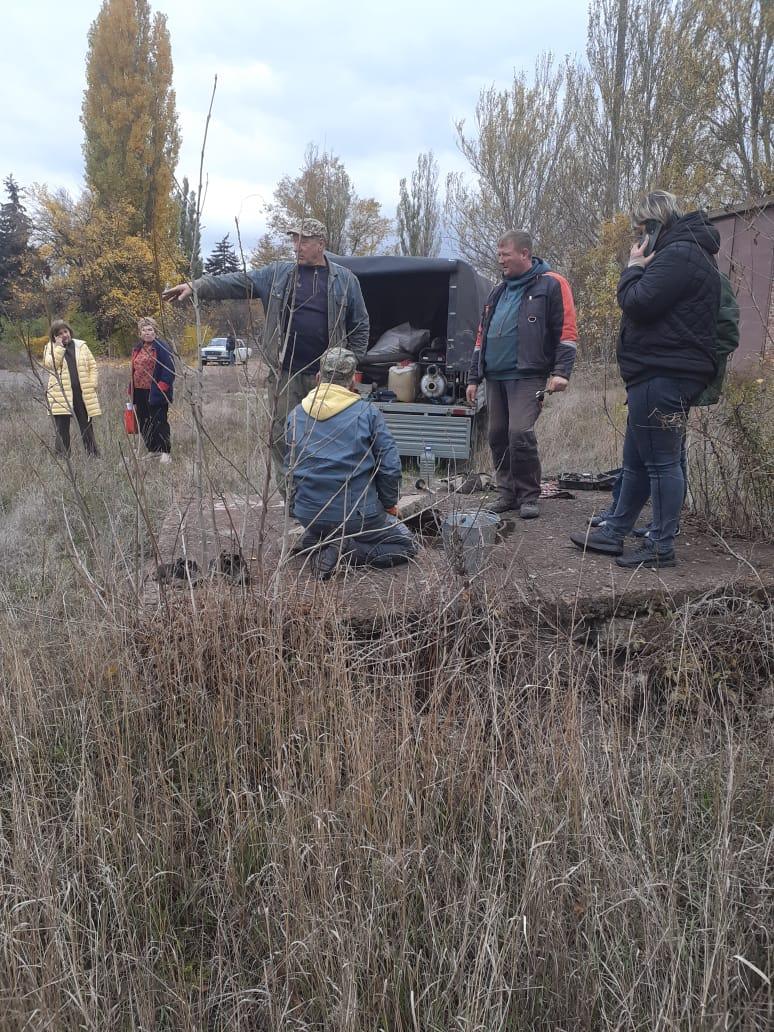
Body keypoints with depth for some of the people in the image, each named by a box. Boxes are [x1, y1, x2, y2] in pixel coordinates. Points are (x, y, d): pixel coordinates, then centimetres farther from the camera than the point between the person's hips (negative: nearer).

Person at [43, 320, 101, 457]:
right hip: (61, 395, -1)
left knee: (87, 427, 7)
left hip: (83, 394, 1)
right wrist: (59, 346, -12)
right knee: (62, 430, 1)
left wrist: (92, 384, -1)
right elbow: (50, 364, -12)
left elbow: (92, 366, 9)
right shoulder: (51, 348, 6)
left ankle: (94, 456, 13)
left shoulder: (81, 346, 8)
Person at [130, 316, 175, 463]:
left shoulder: (162, 347, -9)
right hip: (140, 392, 8)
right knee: (144, 423, 12)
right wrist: (132, 390, 15)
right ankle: (152, 451, 23)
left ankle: (165, 453, 1)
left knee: (159, 422, -5)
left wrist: (161, 389, -19)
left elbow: (169, 370, -14)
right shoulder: (137, 348, 15)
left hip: (156, 393, -8)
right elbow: (134, 370, 22)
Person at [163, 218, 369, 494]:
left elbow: (360, 325, 9)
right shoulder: (277, 274, 9)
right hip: (285, 373, 2)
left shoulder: (344, 279, 6)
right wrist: (196, 286, -12)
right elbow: (237, 282, 0)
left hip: (327, 376, -1)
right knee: (281, 435, 0)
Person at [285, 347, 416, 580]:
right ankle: (348, 550, -9)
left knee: (313, 535, 39)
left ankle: (318, 546, 3)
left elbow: (289, 468, 11)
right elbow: (390, 466, -7)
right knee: (405, 545, 15)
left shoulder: (296, 415, 4)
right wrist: (389, 504, 9)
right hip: (357, 514, -5)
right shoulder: (368, 413, -7)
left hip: (307, 514, 5)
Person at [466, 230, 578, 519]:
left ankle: (528, 497, -3)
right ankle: (507, 493, 18)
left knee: (520, 434, -17)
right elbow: (482, 336, 24)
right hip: (495, 377, 7)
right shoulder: (498, 291, 21)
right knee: (498, 436, 7)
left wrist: (561, 371, -16)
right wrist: (474, 377, 20)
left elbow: (567, 331, -5)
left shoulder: (551, 285, 0)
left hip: (527, 377, -7)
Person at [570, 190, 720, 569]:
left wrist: (633, 267, -6)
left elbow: (637, 303, -19)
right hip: (658, 375, 11)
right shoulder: (686, 253, 21)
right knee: (636, 461, 15)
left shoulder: (679, 254, -13)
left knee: (661, 462, -5)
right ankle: (614, 532, 24)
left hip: (662, 379, -11)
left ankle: (661, 545, 2)